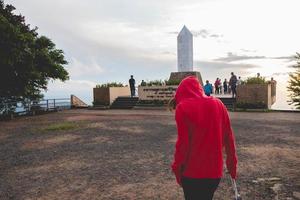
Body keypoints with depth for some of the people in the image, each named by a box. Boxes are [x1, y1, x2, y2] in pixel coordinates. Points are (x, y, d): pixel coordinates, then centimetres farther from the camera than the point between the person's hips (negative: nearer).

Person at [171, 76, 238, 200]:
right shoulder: (218, 104, 1)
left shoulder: (182, 107, -12)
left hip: (192, 171, -4)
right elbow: (228, 136, 4)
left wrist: (177, 168, -3)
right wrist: (232, 161, 14)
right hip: (215, 169, 4)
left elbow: (183, 142, -14)